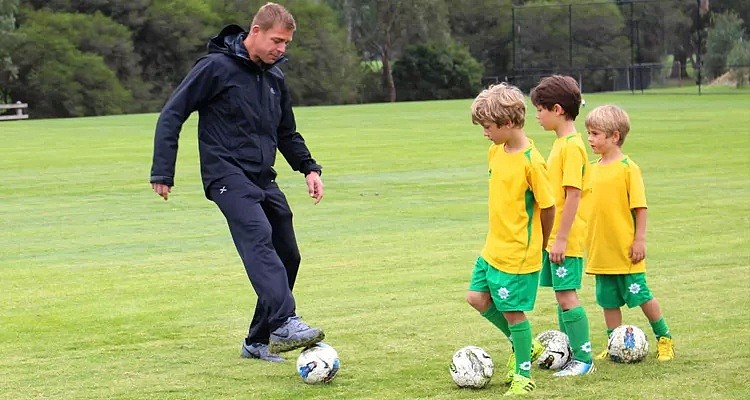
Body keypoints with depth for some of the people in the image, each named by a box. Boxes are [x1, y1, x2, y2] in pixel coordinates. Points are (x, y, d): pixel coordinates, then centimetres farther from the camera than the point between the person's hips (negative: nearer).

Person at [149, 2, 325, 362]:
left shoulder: (275, 77, 15)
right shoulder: (216, 67, -7)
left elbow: (287, 133, 27)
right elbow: (171, 115, -6)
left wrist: (309, 168, 12)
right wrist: (162, 172, -11)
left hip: (263, 179, 8)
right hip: (228, 175, -8)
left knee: (287, 256, 4)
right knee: (259, 237, -29)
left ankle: (258, 341, 16)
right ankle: (284, 324, -44)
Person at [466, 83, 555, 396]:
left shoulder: (531, 162, -21)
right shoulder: (496, 151, 3)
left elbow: (548, 206, -14)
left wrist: (540, 244, -1)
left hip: (518, 253, -8)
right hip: (493, 247, 8)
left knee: (513, 310, -1)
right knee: (477, 297, 10)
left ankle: (524, 375, 14)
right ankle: (522, 344, 28)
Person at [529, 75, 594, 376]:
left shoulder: (572, 146, -17)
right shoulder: (560, 142, 12)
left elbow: (573, 195, -21)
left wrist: (561, 238, -21)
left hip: (566, 239, -9)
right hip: (554, 237, 9)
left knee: (566, 296, -7)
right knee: (561, 294, 14)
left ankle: (583, 359, -2)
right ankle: (569, 352, 23)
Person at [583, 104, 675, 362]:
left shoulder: (627, 168, -11)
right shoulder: (592, 169, 7)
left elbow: (640, 207, -11)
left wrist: (639, 239, -13)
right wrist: (586, 240, 15)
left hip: (625, 251, -6)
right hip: (599, 251, 6)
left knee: (641, 296, 2)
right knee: (608, 301, 11)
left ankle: (664, 338, 19)